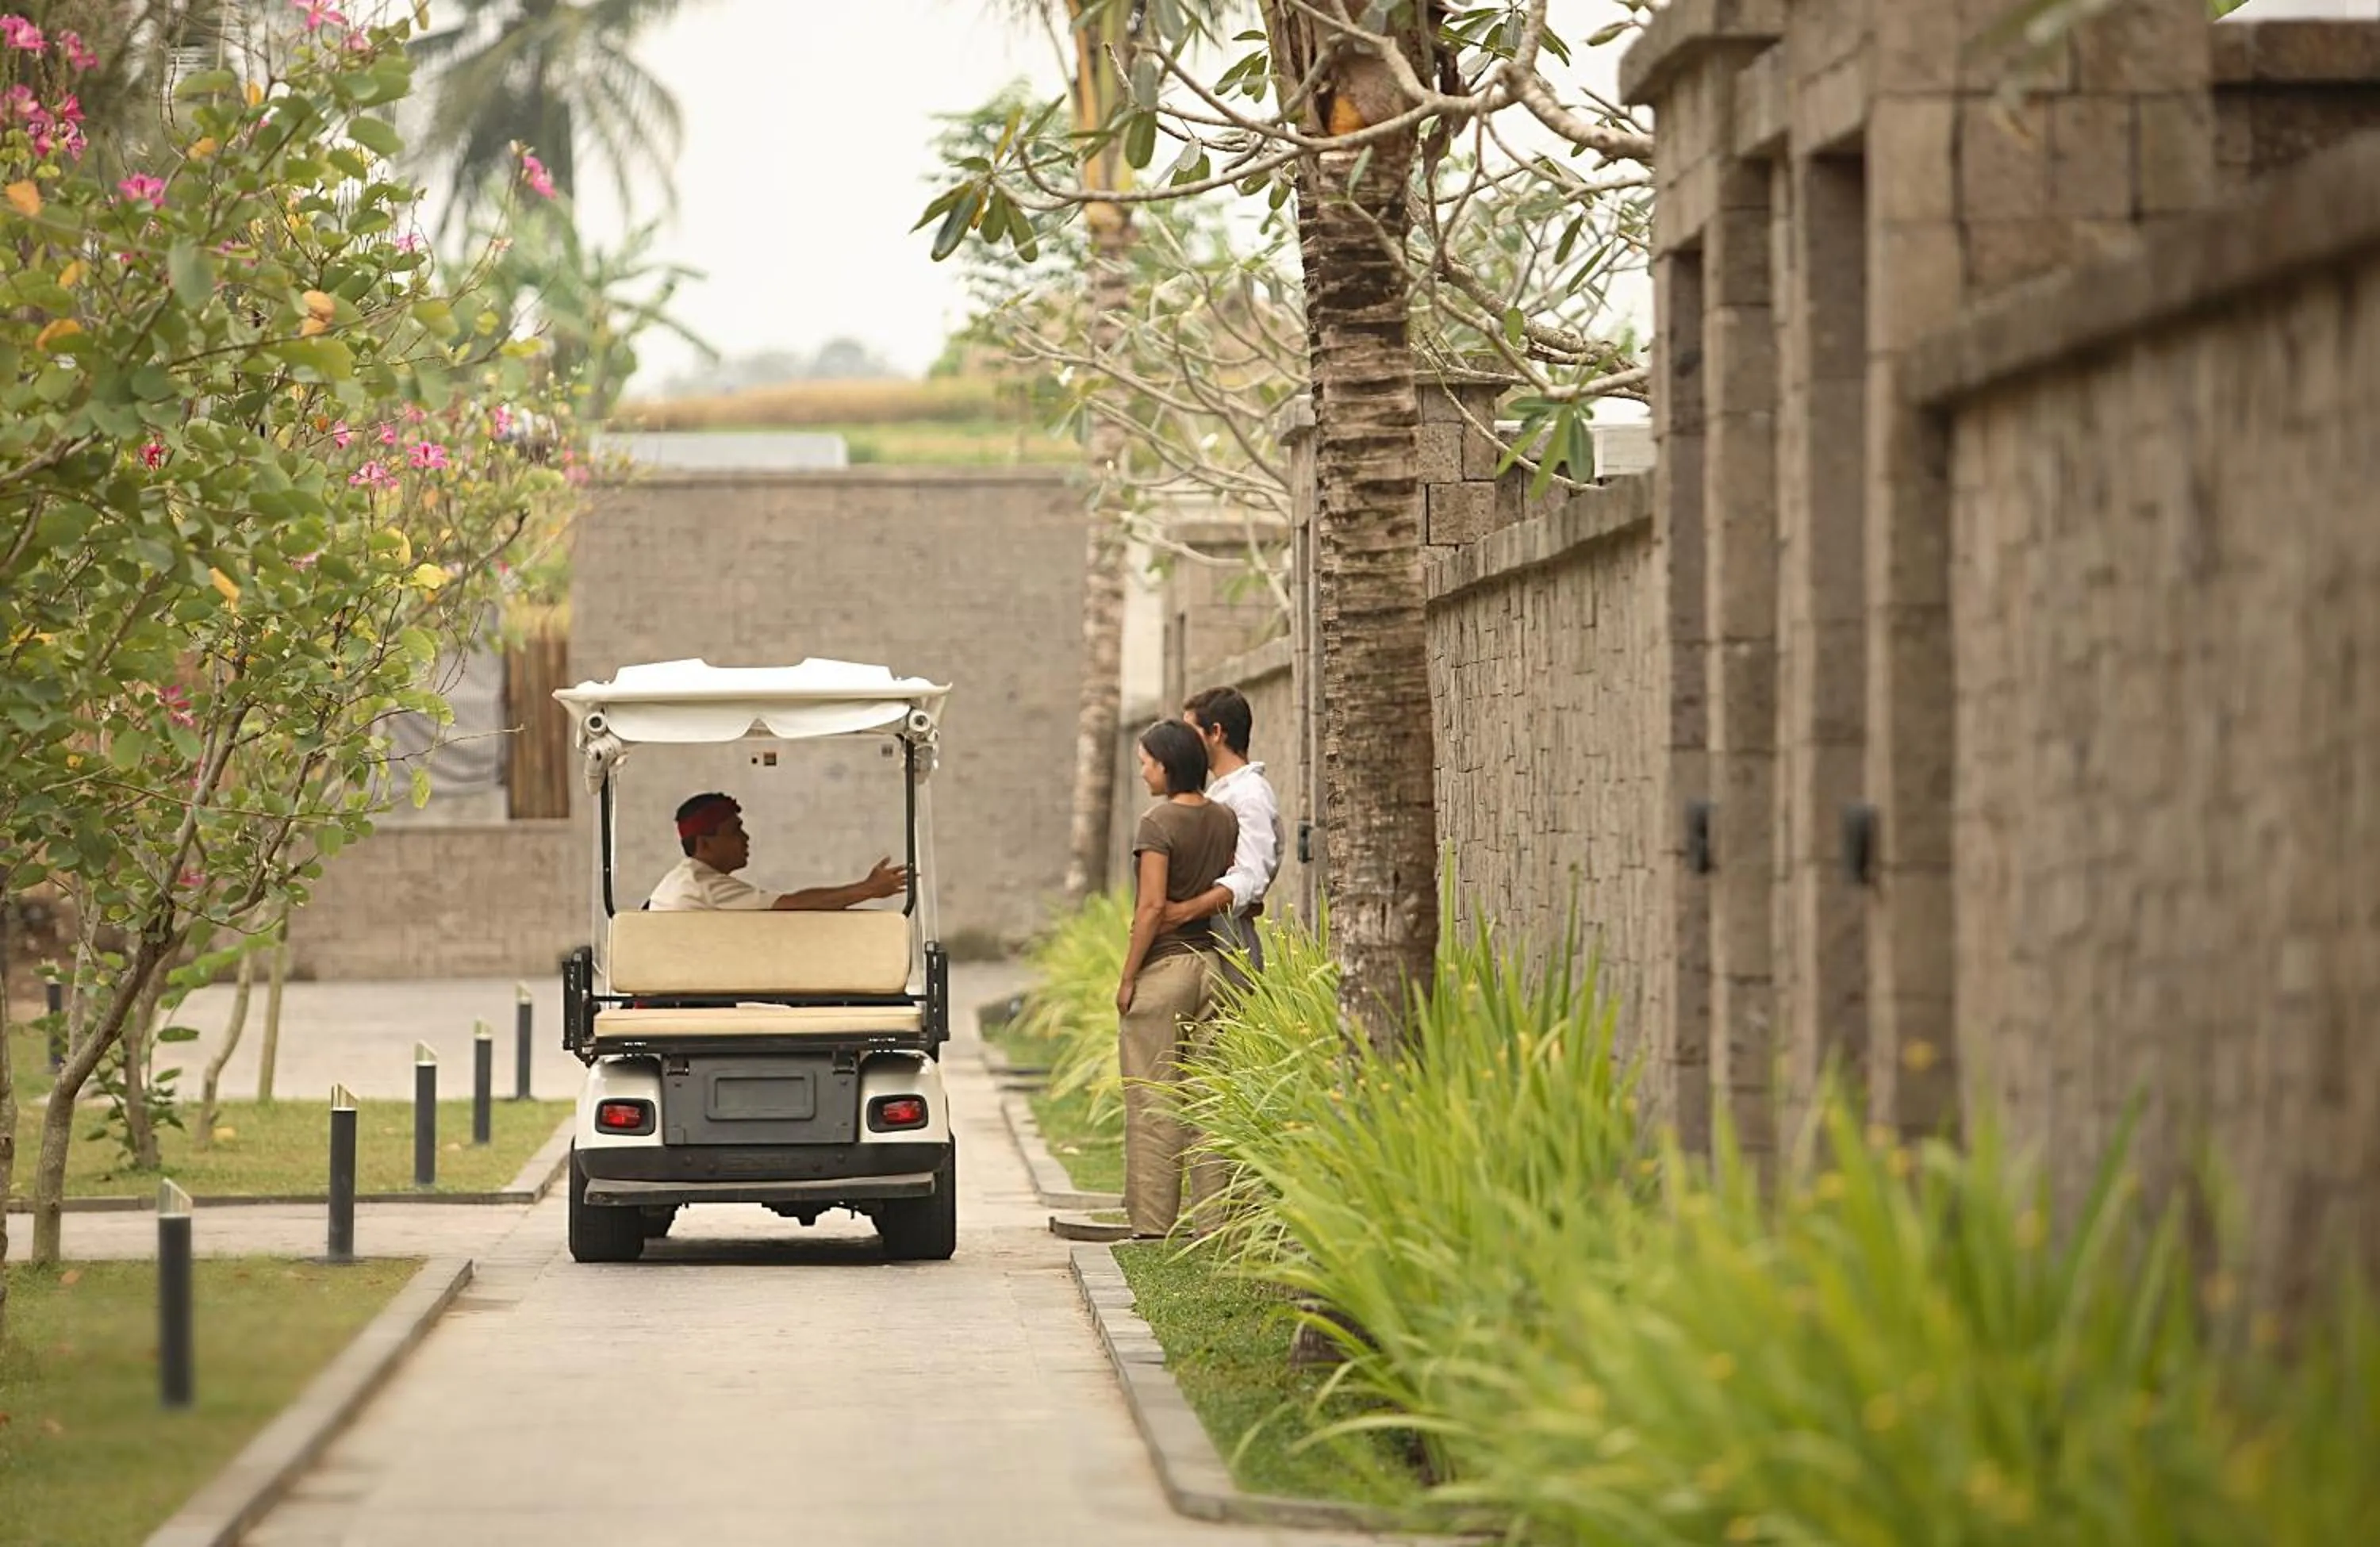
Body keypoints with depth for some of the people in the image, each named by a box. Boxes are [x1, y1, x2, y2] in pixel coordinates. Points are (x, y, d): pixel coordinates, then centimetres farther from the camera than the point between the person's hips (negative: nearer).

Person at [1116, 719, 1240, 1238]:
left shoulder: (1159, 823, -13)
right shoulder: (1226, 821, 7)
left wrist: (1128, 977, -11)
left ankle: (1153, 1223, -1)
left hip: (1162, 967, -7)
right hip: (1212, 963, 7)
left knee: (1153, 1101, -1)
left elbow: (1152, 907, -16)